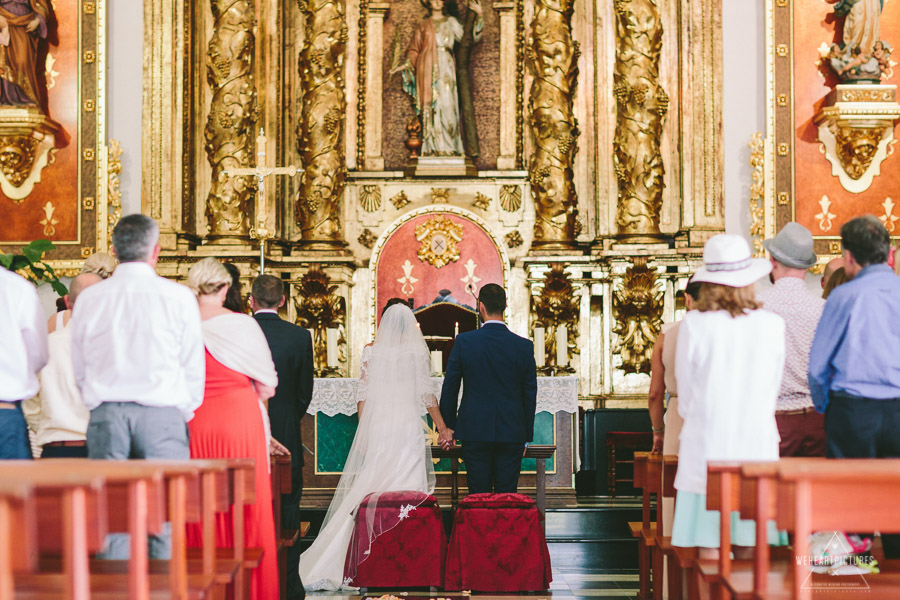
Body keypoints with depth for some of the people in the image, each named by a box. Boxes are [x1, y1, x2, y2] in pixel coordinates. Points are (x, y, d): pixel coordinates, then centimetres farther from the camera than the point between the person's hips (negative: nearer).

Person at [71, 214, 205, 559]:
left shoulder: (88, 298, 4)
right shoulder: (178, 297, -3)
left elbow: (79, 368, 11)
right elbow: (194, 368, 3)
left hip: (106, 414, 2)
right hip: (163, 415, -2)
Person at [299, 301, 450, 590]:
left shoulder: (371, 352, 3)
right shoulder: (418, 352, 0)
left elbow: (363, 394, 4)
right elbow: (427, 394, 2)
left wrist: (363, 431, 10)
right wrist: (442, 428, 10)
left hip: (376, 425, 2)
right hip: (409, 426, -2)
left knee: (368, 489, 4)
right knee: (409, 491, 0)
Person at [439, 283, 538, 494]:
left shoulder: (464, 342, -5)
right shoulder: (524, 346, -2)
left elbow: (450, 387, 2)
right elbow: (530, 394, 4)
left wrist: (448, 426, 13)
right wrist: (527, 434, 14)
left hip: (475, 431, -1)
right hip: (512, 433, 1)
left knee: (478, 496, 3)